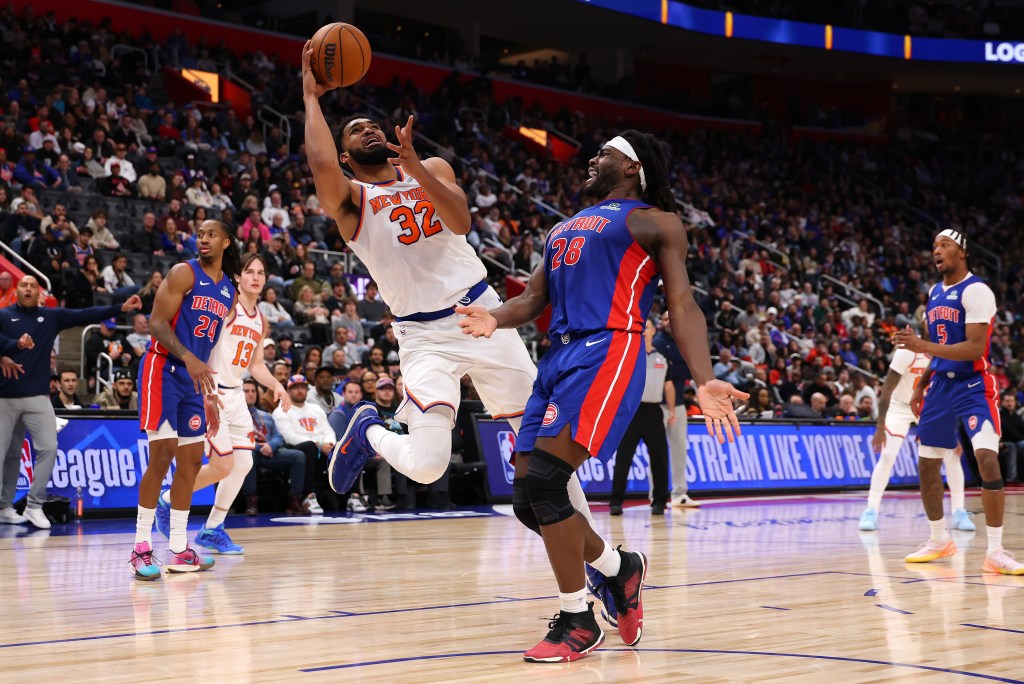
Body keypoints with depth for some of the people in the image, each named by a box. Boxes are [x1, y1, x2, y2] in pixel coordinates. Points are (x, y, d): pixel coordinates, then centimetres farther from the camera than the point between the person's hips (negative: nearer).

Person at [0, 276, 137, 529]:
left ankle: (34, 505, 1)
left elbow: (86, 316, -1)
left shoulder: (51, 317, 7)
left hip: (38, 397, 2)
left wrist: (120, 308, -11)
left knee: (48, 448, -8)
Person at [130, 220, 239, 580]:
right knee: (162, 454, -14)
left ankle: (179, 550, 13)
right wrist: (188, 358, -28)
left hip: (194, 376, 8)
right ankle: (141, 547, -9)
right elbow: (157, 323, -14)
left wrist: (211, 393, 16)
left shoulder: (229, 291, 14)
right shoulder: (183, 273, -7)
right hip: (163, 368, -8)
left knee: (191, 460, 7)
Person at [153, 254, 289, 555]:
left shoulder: (261, 321, 14)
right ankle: (168, 500, 12)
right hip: (210, 393, -8)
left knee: (243, 464, 3)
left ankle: (212, 530, 16)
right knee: (223, 465, -12)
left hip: (235, 394, 8)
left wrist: (276, 386, 4)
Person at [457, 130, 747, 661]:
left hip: (607, 353, -8)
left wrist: (703, 381, -17)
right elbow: (533, 299, 22)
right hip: (558, 355, 8)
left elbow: (681, 306, -2)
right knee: (531, 494, 2)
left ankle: (578, 623, -7)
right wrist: (496, 318, -3)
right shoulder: (564, 228, 28)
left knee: (544, 479, -20)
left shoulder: (655, 222, 7)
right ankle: (620, 568, 27)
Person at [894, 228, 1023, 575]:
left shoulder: (976, 291, -14)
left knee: (987, 458, -21)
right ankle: (939, 540, 28)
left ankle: (995, 551, -18)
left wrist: (922, 346, -30)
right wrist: (921, 386, 16)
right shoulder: (935, 293, 11)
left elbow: (975, 348, -23)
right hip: (942, 385, 8)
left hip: (973, 386, -8)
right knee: (927, 464, 11)